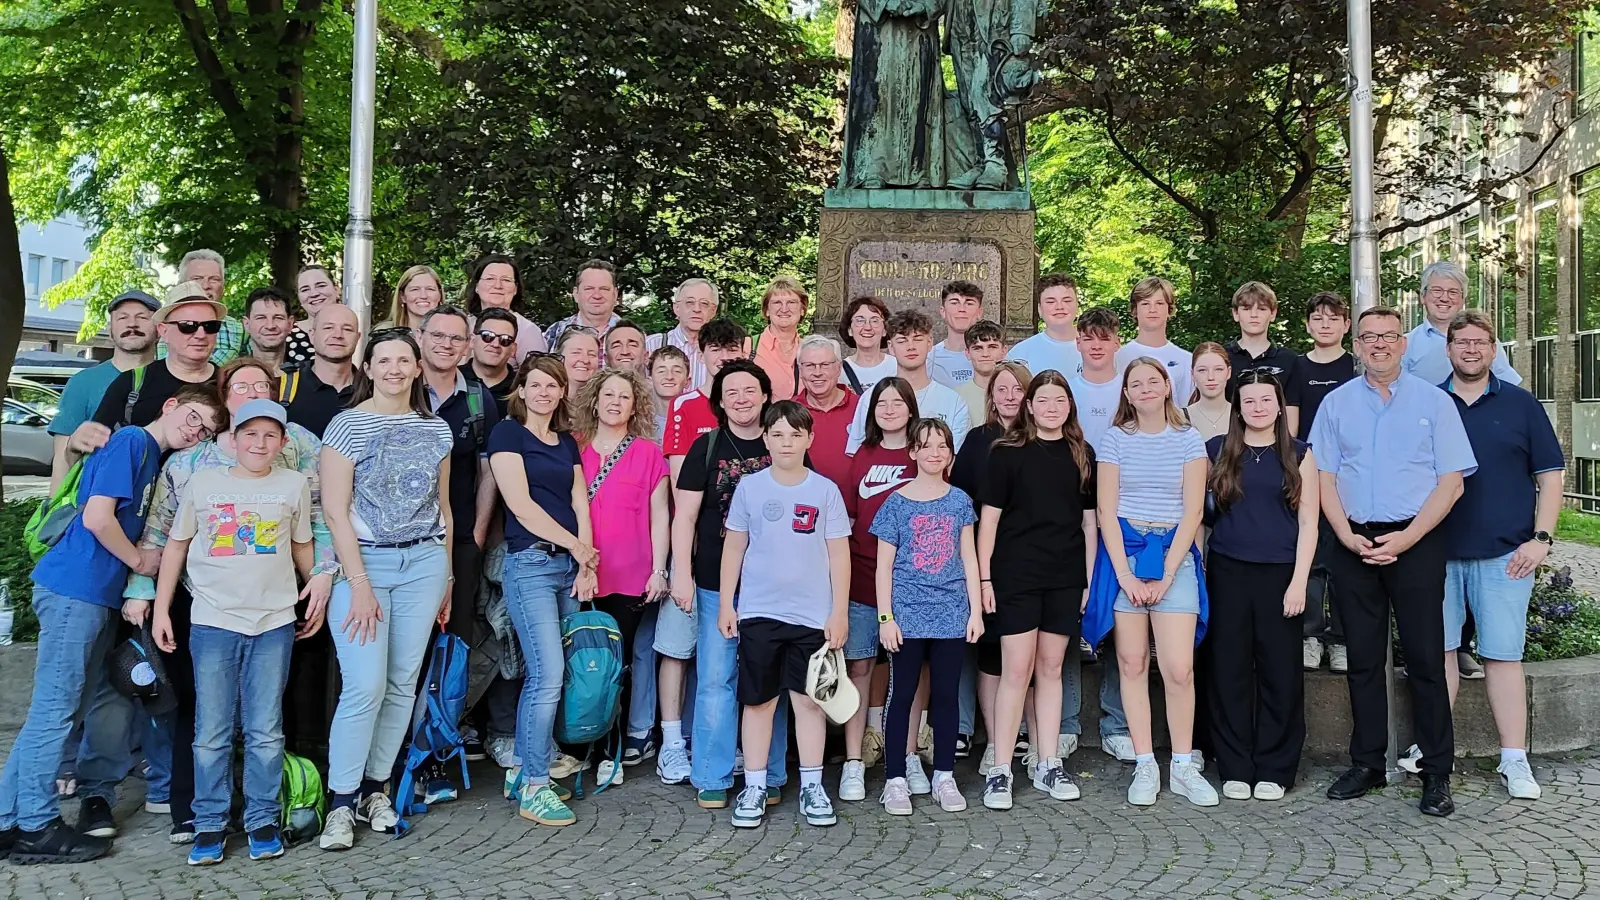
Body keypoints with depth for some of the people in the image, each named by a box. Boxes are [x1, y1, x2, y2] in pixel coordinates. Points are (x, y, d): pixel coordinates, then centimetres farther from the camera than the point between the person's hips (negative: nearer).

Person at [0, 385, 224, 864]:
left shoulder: (154, 457, 15)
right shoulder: (131, 440, -11)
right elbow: (97, 518, -19)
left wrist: (138, 596, 11)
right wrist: (140, 561, -6)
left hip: (101, 594, 9)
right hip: (74, 588, -9)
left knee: (109, 699, 15)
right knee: (56, 708, -4)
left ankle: (96, 795, 27)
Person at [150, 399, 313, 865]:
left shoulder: (294, 484, 5)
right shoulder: (204, 482, 4)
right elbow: (176, 546, 10)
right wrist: (161, 610, 7)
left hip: (274, 622, 0)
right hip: (212, 622, 0)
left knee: (265, 732, 4)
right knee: (212, 733, 4)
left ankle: (262, 820, 15)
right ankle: (210, 824, 15)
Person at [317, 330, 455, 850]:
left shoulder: (436, 429, 10)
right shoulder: (348, 425, -3)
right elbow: (335, 510, -8)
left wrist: (447, 578, 15)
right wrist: (359, 584, -13)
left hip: (424, 561, 4)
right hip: (363, 560, -4)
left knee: (403, 684, 5)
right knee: (365, 686, -11)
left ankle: (375, 786, 19)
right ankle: (342, 802, 2)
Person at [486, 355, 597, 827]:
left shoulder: (567, 442, 17)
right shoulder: (508, 434, -2)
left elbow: (580, 505, 11)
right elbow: (521, 504, -9)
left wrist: (584, 565, -1)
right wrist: (578, 547, -6)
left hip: (570, 565, 6)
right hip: (530, 563, -6)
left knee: (541, 674, 7)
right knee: (549, 675, -11)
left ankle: (523, 770, 18)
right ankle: (535, 788, -3)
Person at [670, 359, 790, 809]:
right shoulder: (707, 447, 3)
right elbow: (684, 515, 2)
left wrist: (804, 577, 7)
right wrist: (681, 573, -6)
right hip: (716, 585, -1)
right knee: (715, 681, 2)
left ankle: (768, 776, 17)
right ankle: (711, 779, 12)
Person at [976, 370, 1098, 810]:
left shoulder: (1082, 454, 9)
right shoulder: (1007, 452, -1)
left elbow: (1089, 521, 12)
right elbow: (989, 517, -2)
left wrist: (1090, 577, 8)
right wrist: (984, 577, -7)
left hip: (1065, 577, 4)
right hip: (1016, 575, -3)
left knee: (1051, 668, 10)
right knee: (1016, 670, -5)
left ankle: (1048, 765, 18)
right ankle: (1000, 770, 2)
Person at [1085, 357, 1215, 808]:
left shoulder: (1188, 439, 6)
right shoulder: (1115, 439, 6)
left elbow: (1193, 511, 0)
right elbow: (1107, 510, 0)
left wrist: (1166, 575, -9)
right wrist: (1125, 574, -9)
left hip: (1175, 554, 0)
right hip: (1123, 552, 1)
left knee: (1179, 668, -8)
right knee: (1132, 663, 1)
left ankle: (1183, 767, 6)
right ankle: (1145, 766, 9)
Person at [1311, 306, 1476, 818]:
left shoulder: (1434, 402, 3)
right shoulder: (1336, 403, 9)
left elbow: (1451, 482, -2)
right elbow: (1325, 479, 7)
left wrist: (1404, 539, -11)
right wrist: (1349, 538, -7)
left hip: (1416, 541, -2)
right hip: (1354, 544, 2)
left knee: (1425, 657, -1)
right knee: (1363, 658, 8)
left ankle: (1436, 774, 8)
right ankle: (1367, 765, 17)